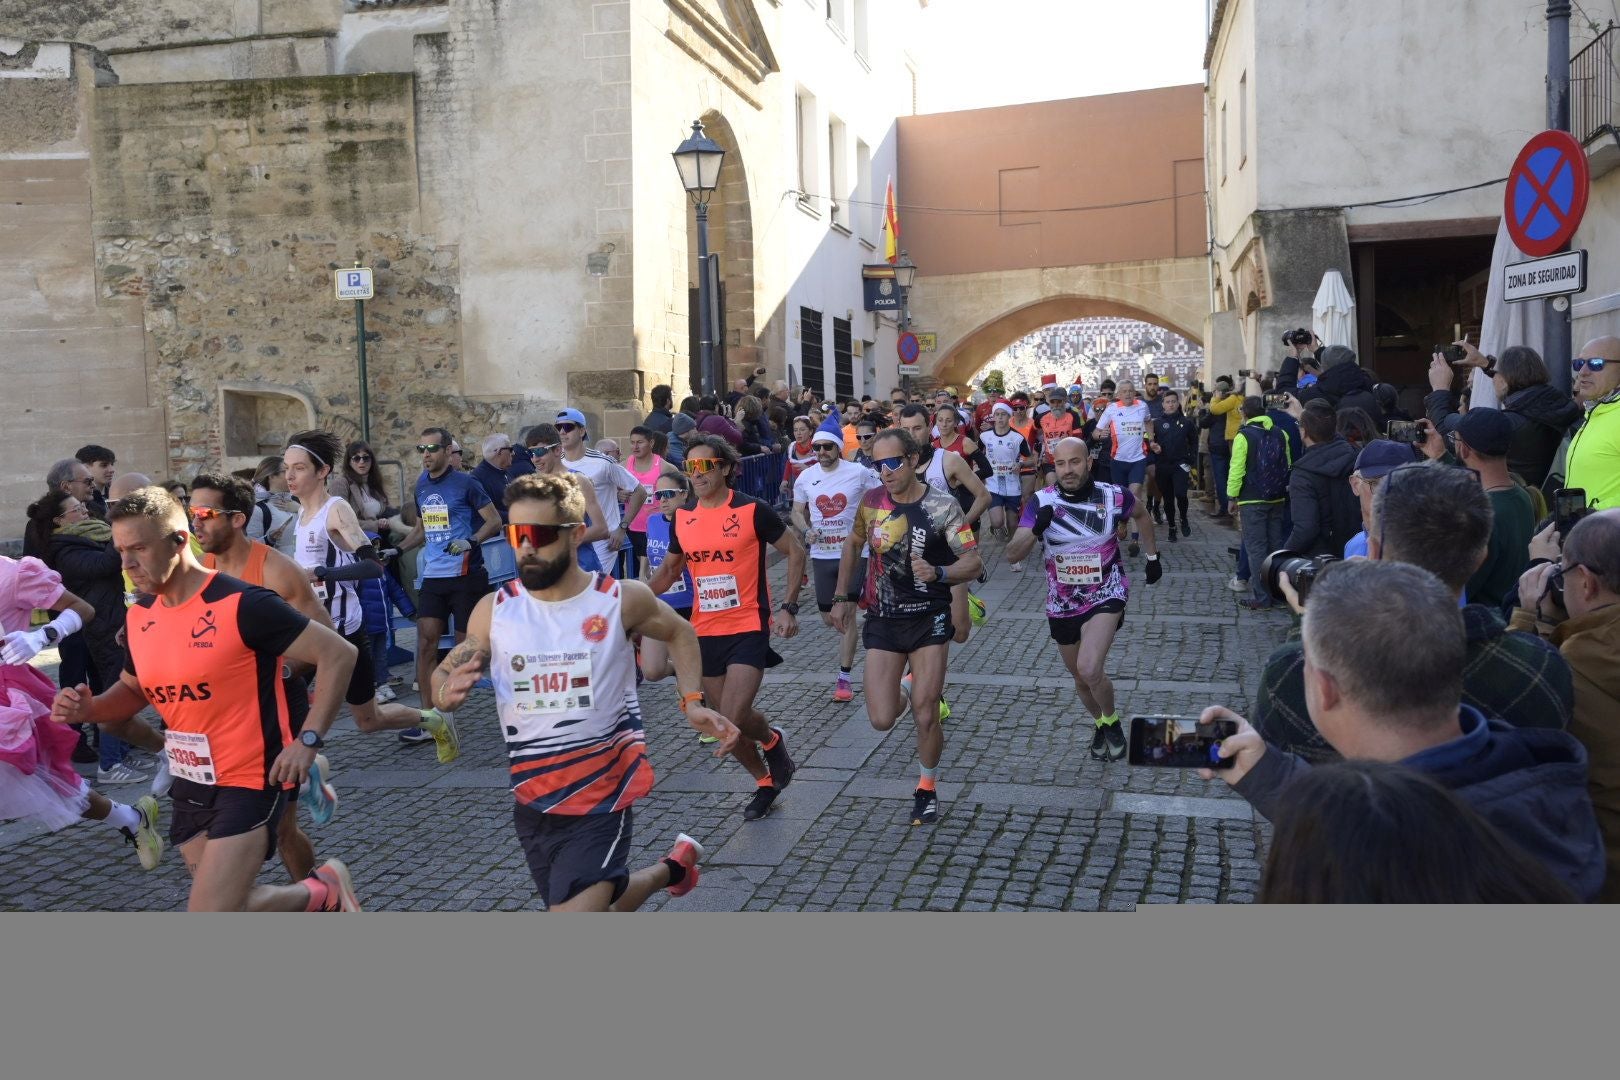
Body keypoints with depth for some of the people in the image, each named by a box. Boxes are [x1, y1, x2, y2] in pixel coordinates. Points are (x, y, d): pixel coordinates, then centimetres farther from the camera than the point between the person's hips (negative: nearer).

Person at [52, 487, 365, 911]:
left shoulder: (242, 605, -20)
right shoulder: (139, 616, 4)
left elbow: (338, 654, -18)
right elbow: (134, 690, 21)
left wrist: (308, 740, -21)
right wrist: (88, 709, -1)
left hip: (249, 782, -8)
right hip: (190, 785, 8)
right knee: (226, 905, 14)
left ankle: (322, 892, 10)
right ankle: (320, 894, 37)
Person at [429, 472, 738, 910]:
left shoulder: (622, 599, -10)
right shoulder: (494, 609, -6)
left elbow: (679, 633, 10)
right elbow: (443, 676, 2)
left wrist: (692, 702, -3)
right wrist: (447, 690, -23)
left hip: (604, 796, -4)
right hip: (533, 800, 4)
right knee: (594, 903, 18)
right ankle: (671, 869, 51)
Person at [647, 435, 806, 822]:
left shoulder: (753, 510, -11)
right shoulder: (683, 517, 3)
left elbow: (795, 553, -3)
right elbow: (670, 568, 17)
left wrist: (788, 607, -11)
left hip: (749, 628, -5)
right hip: (705, 631, 5)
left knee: (733, 718, -17)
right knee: (729, 721, 11)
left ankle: (771, 740, 17)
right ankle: (765, 781, 34)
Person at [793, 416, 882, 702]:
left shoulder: (859, 473, -8)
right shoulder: (805, 477, 1)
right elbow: (797, 511, 12)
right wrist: (806, 530, -8)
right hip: (821, 555, 4)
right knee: (829, 617, 12)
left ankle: (844, 678, 1)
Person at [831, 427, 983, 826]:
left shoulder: (942, 507, -14)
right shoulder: (872, 501, -3)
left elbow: (974, 562, -16)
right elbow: (853, 543, 15)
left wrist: (938, 573, -36)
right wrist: (841, 597, 14)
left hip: (929, 619, -3)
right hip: (882, 620, 3)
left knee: (924, 716, -4)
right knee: (882, 721, -2)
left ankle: (927, 788, 22)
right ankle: (911, 685, 34)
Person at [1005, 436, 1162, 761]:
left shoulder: (1114, 496, -13)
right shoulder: (1042, 502, -14)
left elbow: (1142, 515, 11)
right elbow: (1013, 554, -18)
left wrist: (1153, 556, 15)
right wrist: (1036, 530, -36)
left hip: (1106, 596, -2)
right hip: (1062, 604, 3)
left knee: (1089, 670, -23)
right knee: (1080, 679, 18)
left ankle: (1112, 720, 7)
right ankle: (1100, 724, 49)